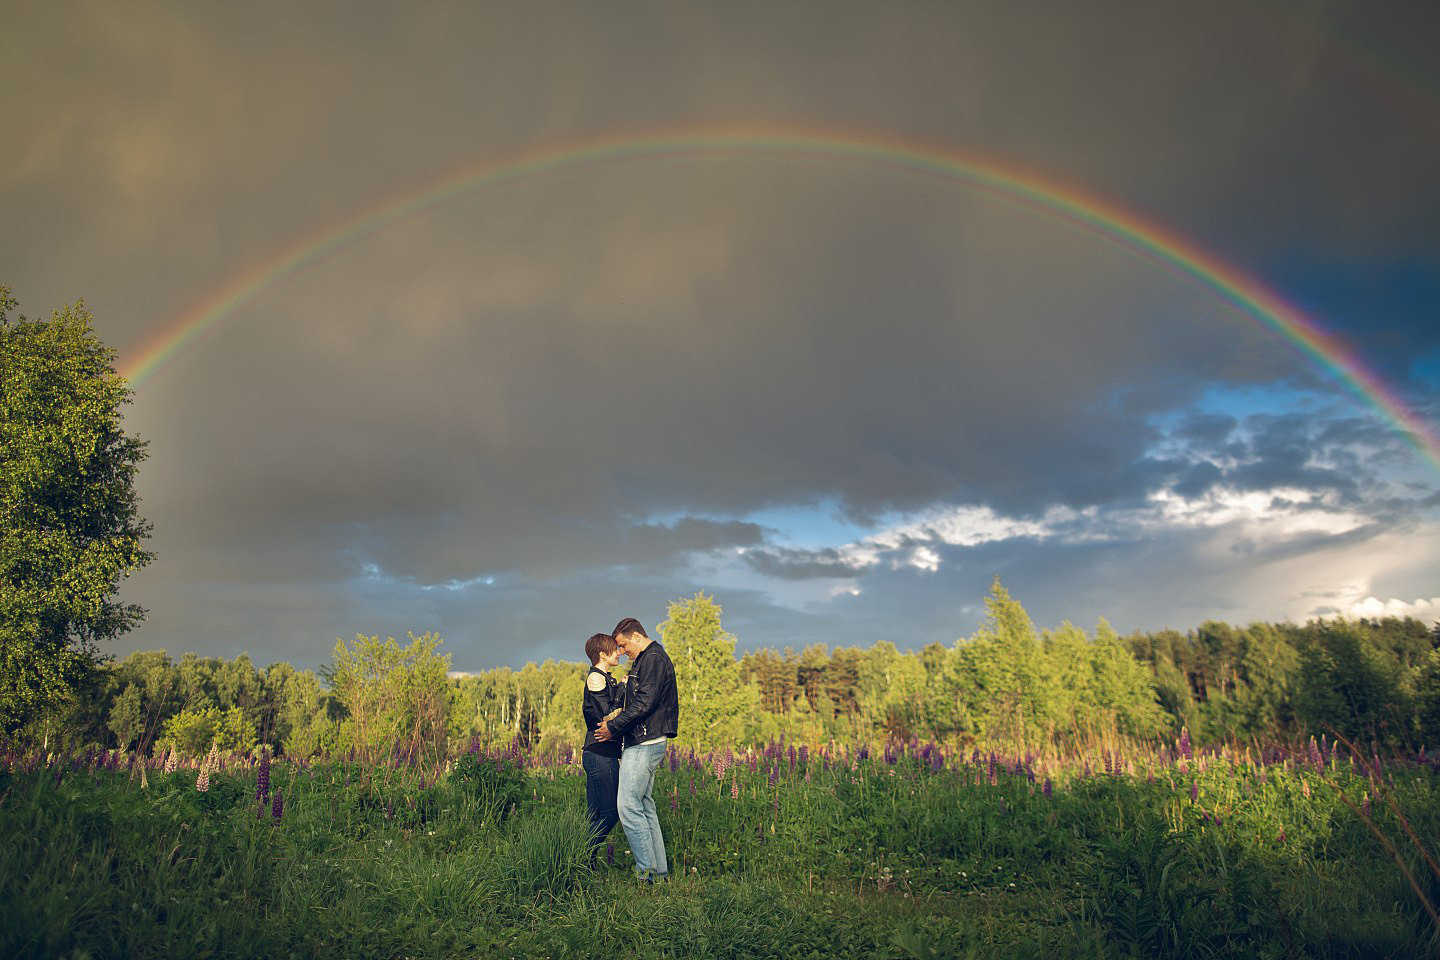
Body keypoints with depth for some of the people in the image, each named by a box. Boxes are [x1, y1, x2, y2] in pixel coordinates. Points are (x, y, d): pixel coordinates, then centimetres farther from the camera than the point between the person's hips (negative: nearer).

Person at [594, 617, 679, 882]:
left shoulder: (653, 659, -12)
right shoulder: (647, 660, 20)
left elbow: (643, 703, -20)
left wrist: (612, 727, -12)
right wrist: (616, 727, 13)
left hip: (644, 744, -11)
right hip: (647, 743, 11)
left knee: (629, 806, -9)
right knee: (645, 805, 11)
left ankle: (647, 871, -6)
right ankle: (660, 870, 15)